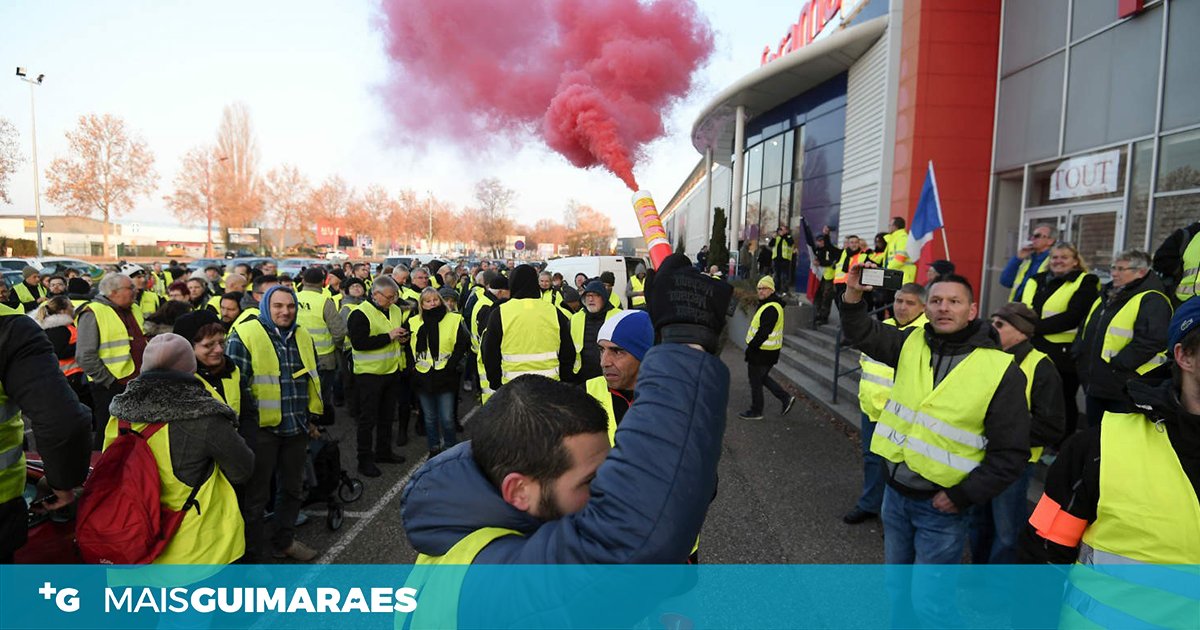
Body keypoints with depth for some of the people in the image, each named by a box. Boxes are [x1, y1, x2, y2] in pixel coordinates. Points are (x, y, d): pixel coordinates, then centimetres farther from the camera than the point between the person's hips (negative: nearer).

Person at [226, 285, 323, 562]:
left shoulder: (303, 337, 9)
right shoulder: (245, 335, -11)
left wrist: (312, 417, 18)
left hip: (296, 428, 6)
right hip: (261, 428, -6)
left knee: (293, 488, 19)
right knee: (256, 495, 6)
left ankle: (284, 541, 39)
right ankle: (251, 555, 21)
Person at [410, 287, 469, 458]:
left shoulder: (453, 320, -4)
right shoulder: (414, 322, 7)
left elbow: (463, 344, -6)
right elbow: (407, 345, 17)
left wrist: (451, 364, -12)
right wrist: (413, 364, 6)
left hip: (445, 378, -3)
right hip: (423, 378, 3)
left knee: (447, 419, -2)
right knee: (430, 418, 13)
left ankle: (451, 449, 18)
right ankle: (434, 449, 27)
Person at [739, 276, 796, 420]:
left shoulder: (771, 309, -22)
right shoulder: (767, 305, 13)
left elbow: (763, 332, -27)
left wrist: (751, 347, -21)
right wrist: (752, 345, 17)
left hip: (763, 352, -10)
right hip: (766, 350, 10)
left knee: (755, 381, 3)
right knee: (762, 377, 21)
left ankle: (755, 412, 16)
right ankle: (786, 398, 22)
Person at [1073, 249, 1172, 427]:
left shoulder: (1152, 301, -11)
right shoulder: (1106, 296, 16)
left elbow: (1151, 340, -24)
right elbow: (1086, 330, 24)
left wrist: (1118, 363, -23)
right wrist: (1079, 356, 9)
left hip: (1124, 388, -9)